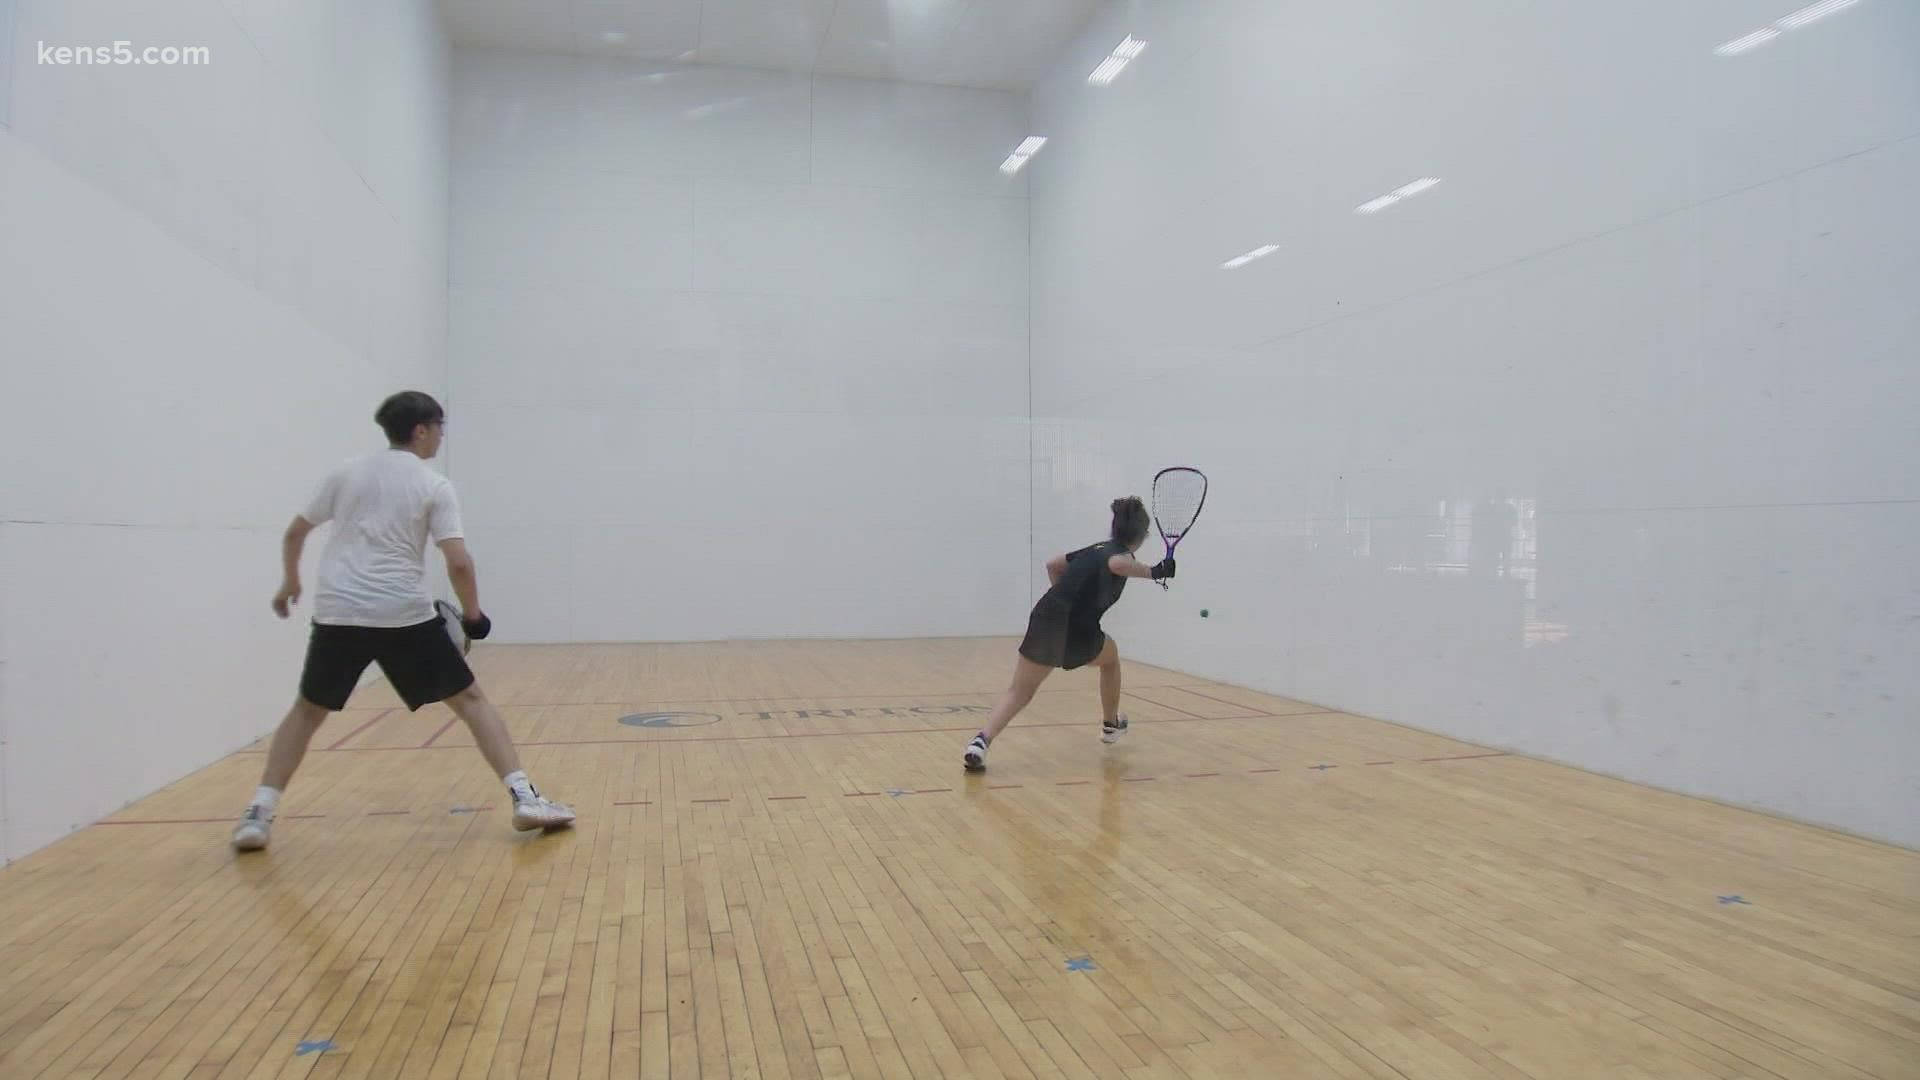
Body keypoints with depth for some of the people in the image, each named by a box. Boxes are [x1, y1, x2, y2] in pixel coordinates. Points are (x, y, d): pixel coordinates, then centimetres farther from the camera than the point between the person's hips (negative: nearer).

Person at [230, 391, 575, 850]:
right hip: (405, 615, -3)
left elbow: (294, 533, 18)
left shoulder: (346, 473, 11)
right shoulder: (435, 486, -1)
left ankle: (259, 813, 12)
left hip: (338, 613, 3)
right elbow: (459, 562, -10)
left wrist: (291, 581, 36)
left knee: (307, 711, 22)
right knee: (470, 699, 6)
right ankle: (524, 797, -3)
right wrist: (472, 612, 6)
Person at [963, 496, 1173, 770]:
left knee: (1019, 692, 7)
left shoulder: (1097, 549, 21)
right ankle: (1111, 724, 46)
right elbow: (1117, 564, -27)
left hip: (1045, 617, 5)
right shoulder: (1121, 555, 0)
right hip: (1078, 633, -5)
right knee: (1110, 657, 30)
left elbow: (1052, 564, 30)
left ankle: (982, 741, -16)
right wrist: (1154, 571, -17)